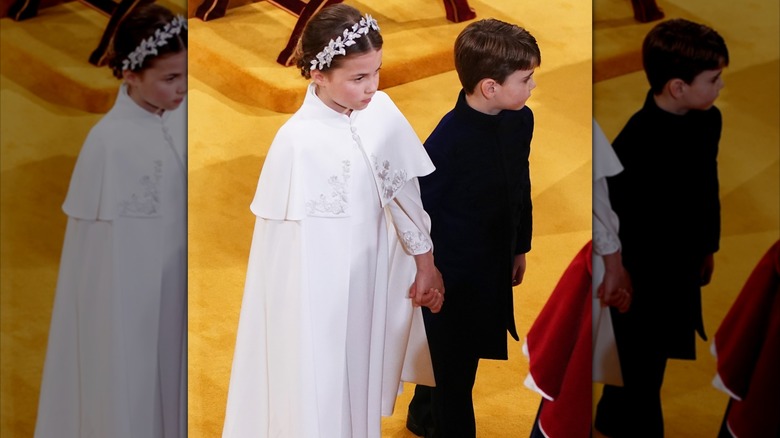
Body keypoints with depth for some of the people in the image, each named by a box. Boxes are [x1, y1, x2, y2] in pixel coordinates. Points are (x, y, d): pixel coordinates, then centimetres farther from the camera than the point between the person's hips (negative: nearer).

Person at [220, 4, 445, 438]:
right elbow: (291, 243, -16)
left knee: (359, 372, 22)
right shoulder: (298, 141, -24)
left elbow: (406, 191, 3)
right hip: (319, 287, -5)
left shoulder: (382, 112, -8)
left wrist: (426, 264, 9)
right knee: (318, 383, 11)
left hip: (370, 275, 5)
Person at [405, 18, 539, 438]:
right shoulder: (446, 142, -28)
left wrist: (520, 247, 17)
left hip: (495, 267, 8)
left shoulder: (520, 120, -7)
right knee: (455, 369, 8)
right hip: (452, 275, -8)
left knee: (457, 354, 26)